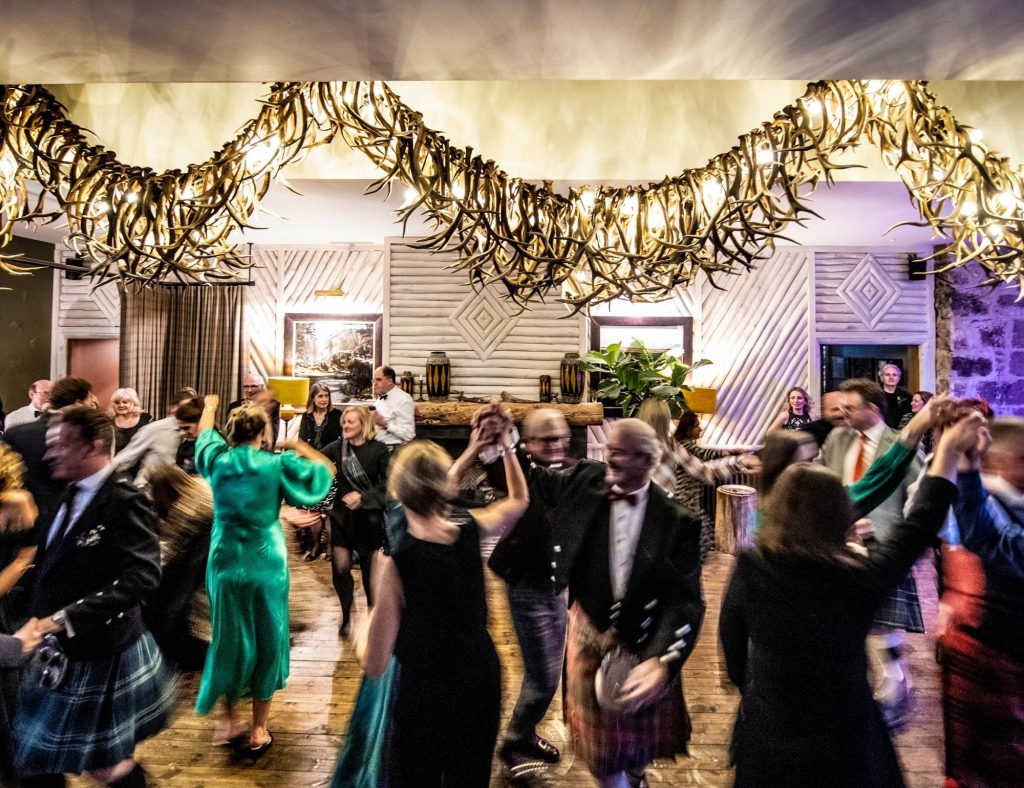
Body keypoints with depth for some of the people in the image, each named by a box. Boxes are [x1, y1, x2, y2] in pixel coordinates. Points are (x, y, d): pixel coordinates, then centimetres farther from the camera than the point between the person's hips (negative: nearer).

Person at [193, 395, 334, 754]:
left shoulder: (218, 460, -3)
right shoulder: (277, 465, -12)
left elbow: (205, 432, 19)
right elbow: (326, 470, -5)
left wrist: (210, 407, 38)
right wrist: (299, 446, 6)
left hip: (225, 565, 3)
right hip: (267, 567, -3)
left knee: (230, 640, 20)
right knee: (267, 643, 11)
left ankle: (227, 717, 32)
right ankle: (258, 729, 22)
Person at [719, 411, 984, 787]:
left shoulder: (748, 570, -23)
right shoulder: (860, 577, -24)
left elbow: (732, 643, -7)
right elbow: (919, 526, -8)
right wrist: (949, 451, 3)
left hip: (768, 734, 1)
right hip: (845, 736, 0)